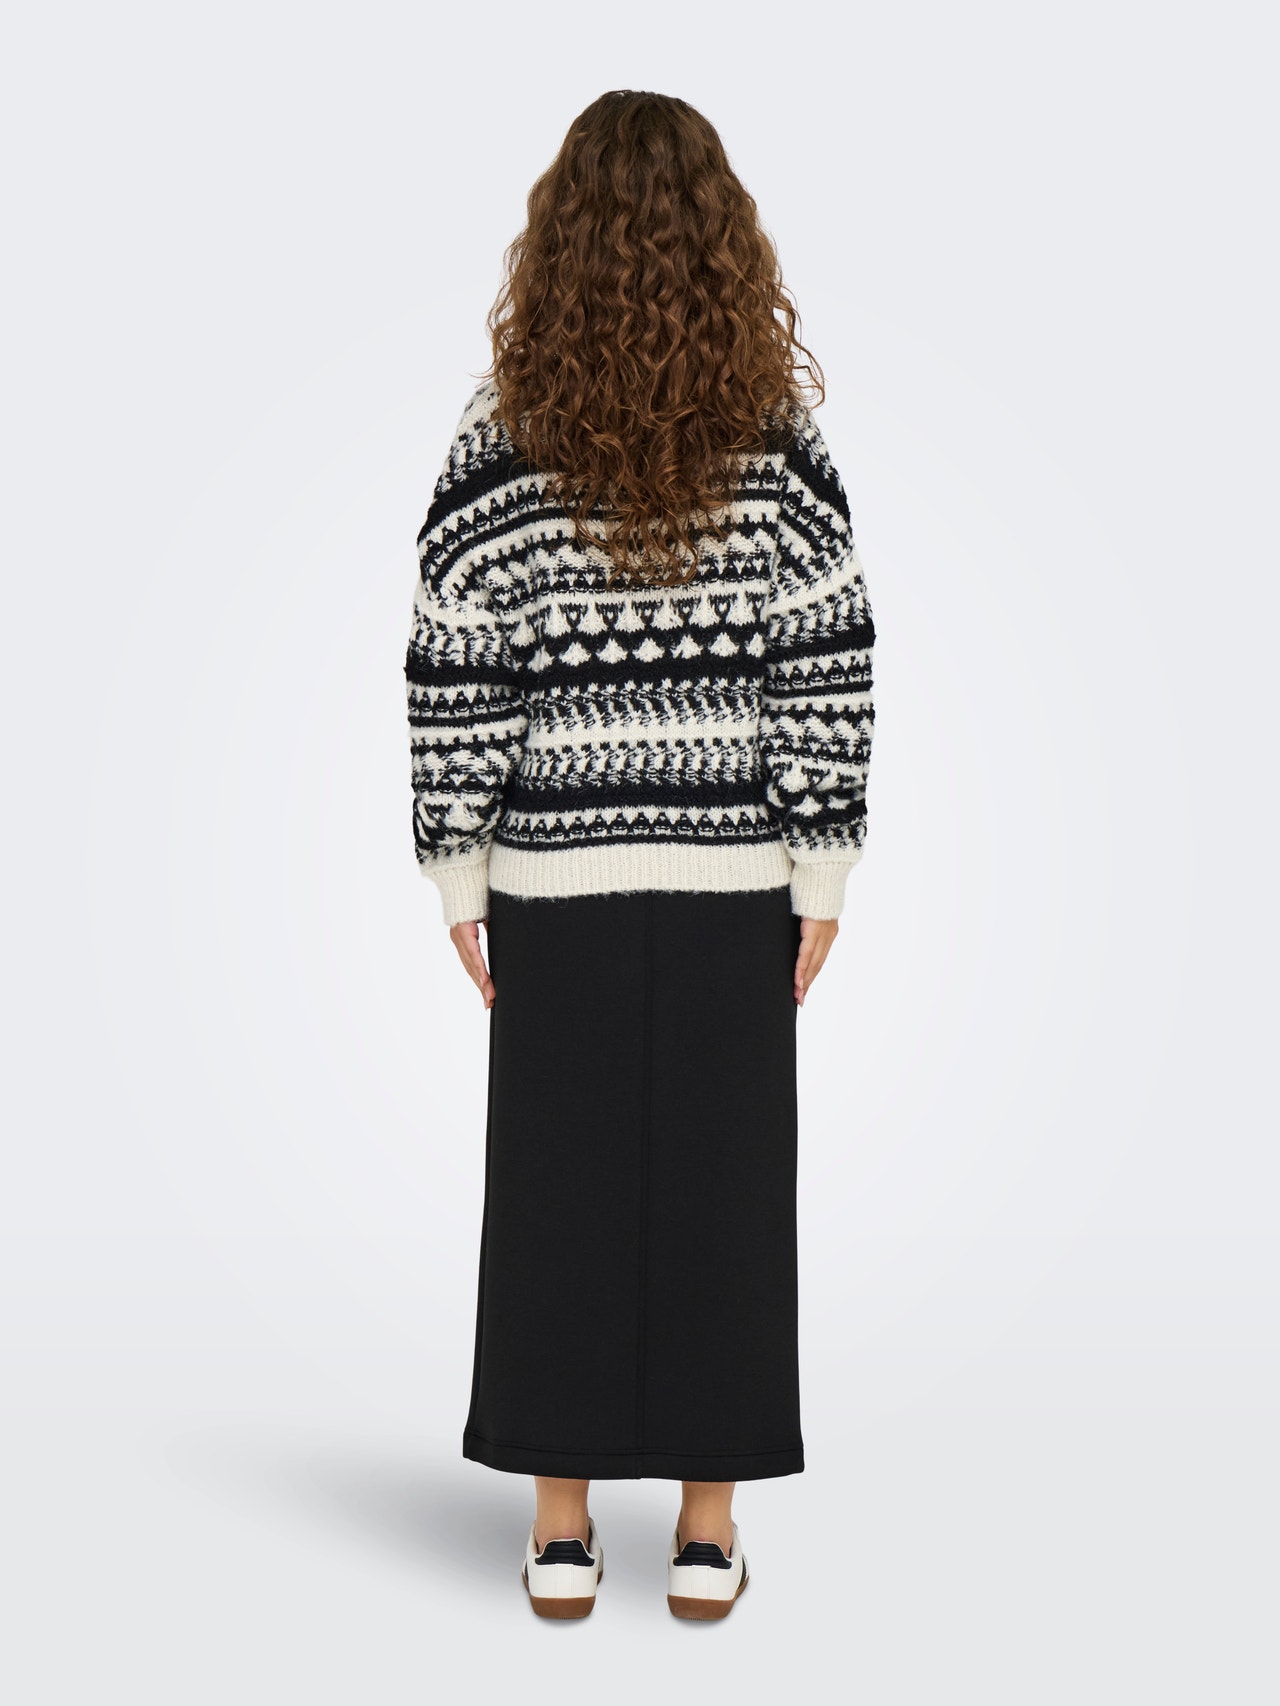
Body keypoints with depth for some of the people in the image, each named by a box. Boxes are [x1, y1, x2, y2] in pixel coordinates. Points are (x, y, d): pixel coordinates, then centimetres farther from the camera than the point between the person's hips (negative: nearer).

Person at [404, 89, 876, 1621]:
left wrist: (460, 879, 4)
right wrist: (821, 876, 2)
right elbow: (828, 668, -4)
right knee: (722, 1183, 9)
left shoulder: (502, 436, -4)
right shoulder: (780, 430, -3)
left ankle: (561, 1524, 18)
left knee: (558, 1183, 9)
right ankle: (707, 1525, 18)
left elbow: (450, 675, -4)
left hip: (558, 878, 0)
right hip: (734, 875, 0)